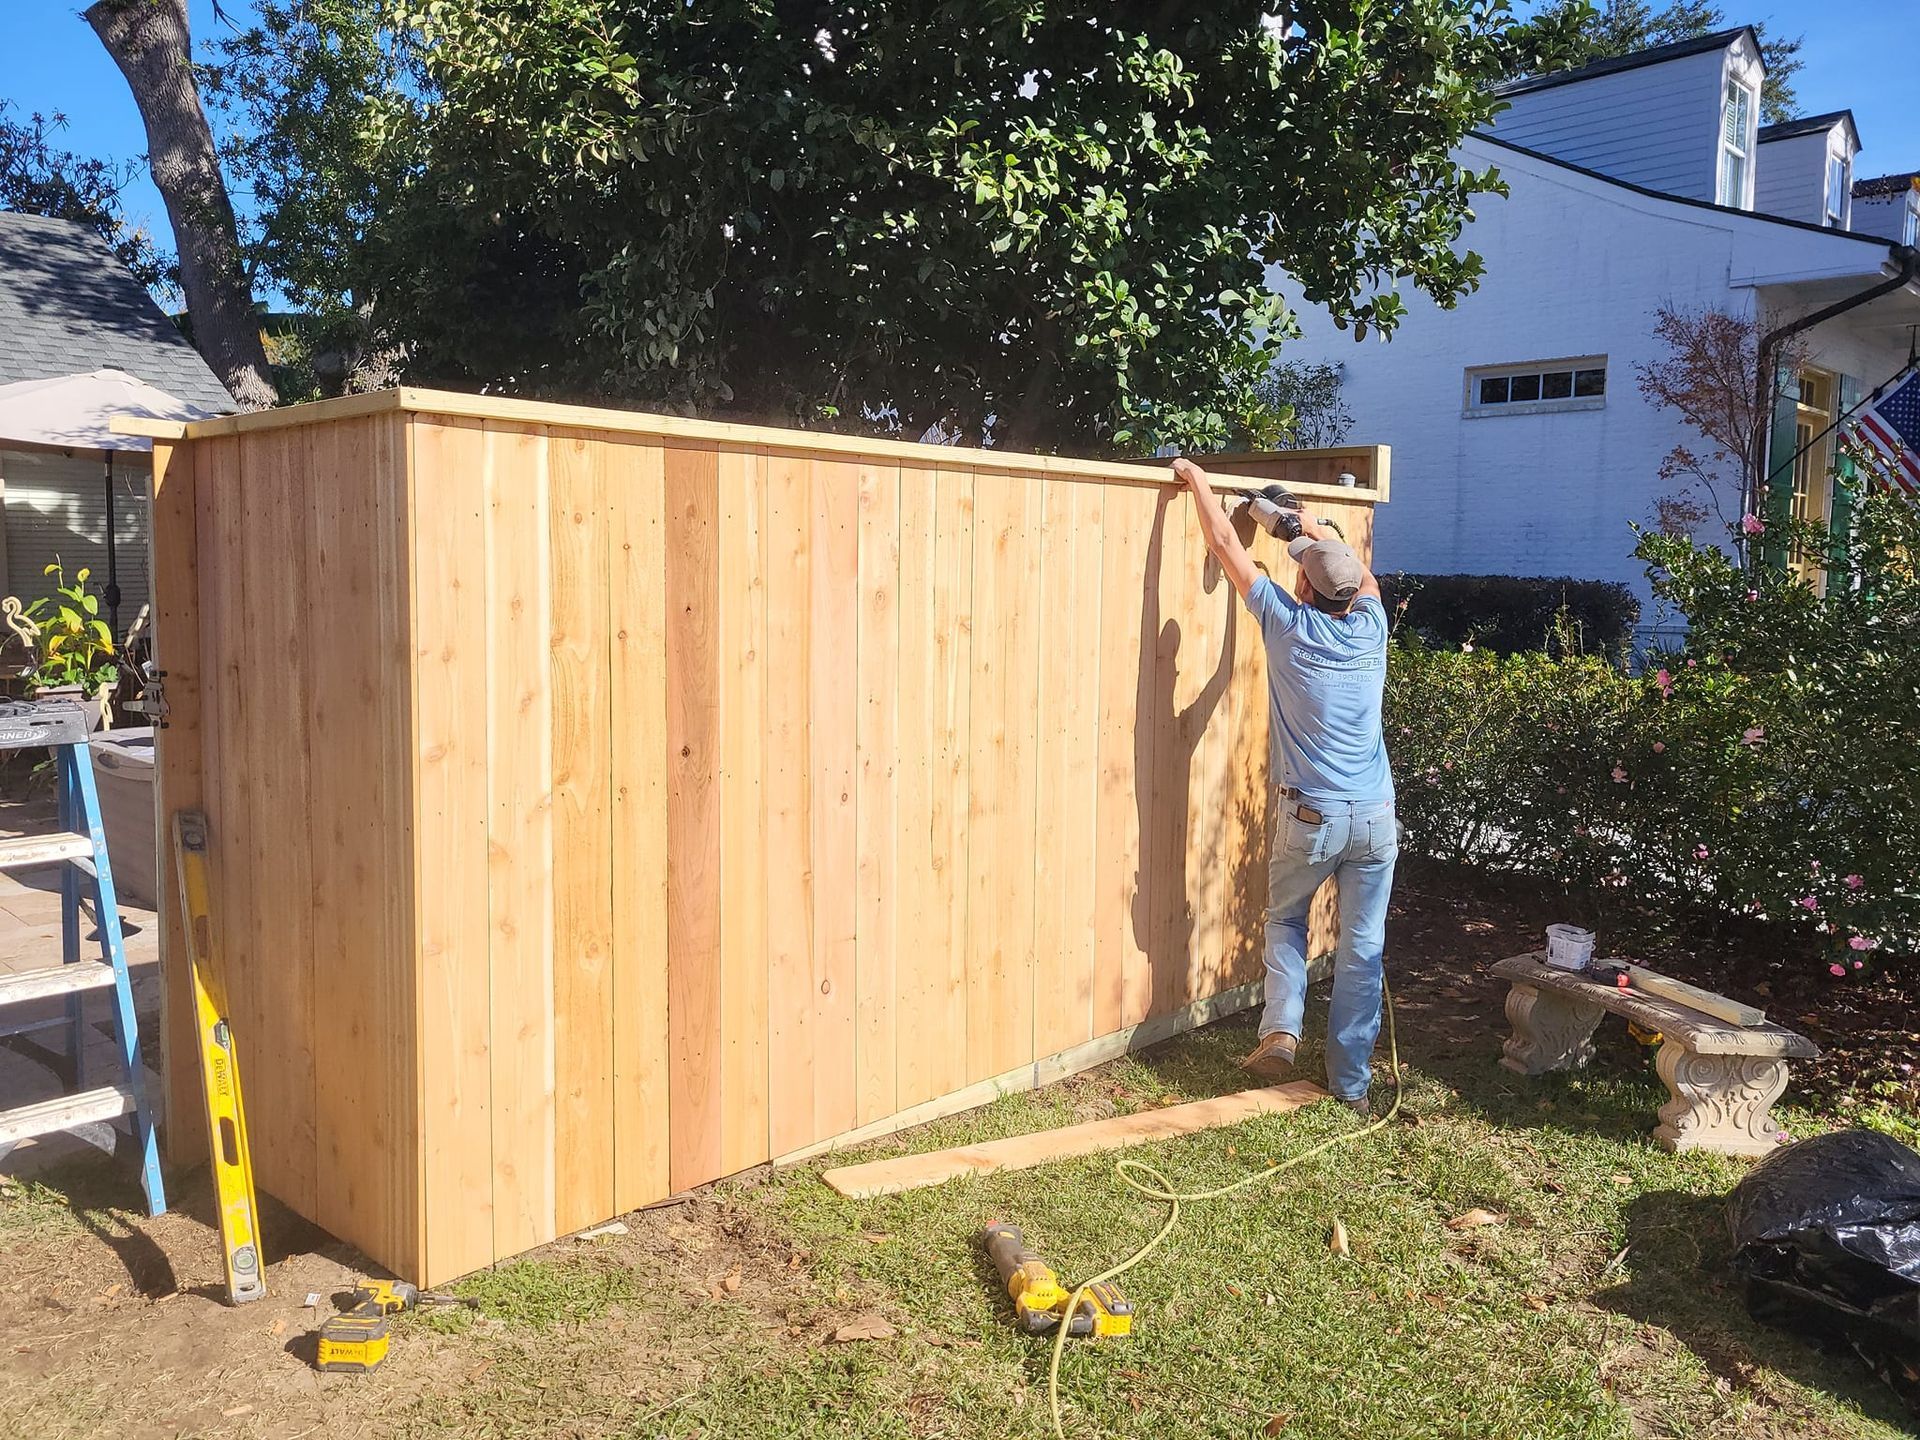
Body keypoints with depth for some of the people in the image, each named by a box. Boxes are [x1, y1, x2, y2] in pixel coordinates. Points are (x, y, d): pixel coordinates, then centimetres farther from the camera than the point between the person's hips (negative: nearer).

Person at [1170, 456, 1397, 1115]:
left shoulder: (1289, 623, -9)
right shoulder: (1370, 626, 1)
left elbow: (1225, 545, 0)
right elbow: (1363, 572, 26)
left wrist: (1196, 479, 12)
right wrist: (1314, 528, 34)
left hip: (1310, 817, -3)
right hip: (1376, 818, 3)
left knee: (1285, 919, 23)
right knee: (1362, 950, 10)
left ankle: (1281, 1028, 6)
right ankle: (1351, 1083, 17)